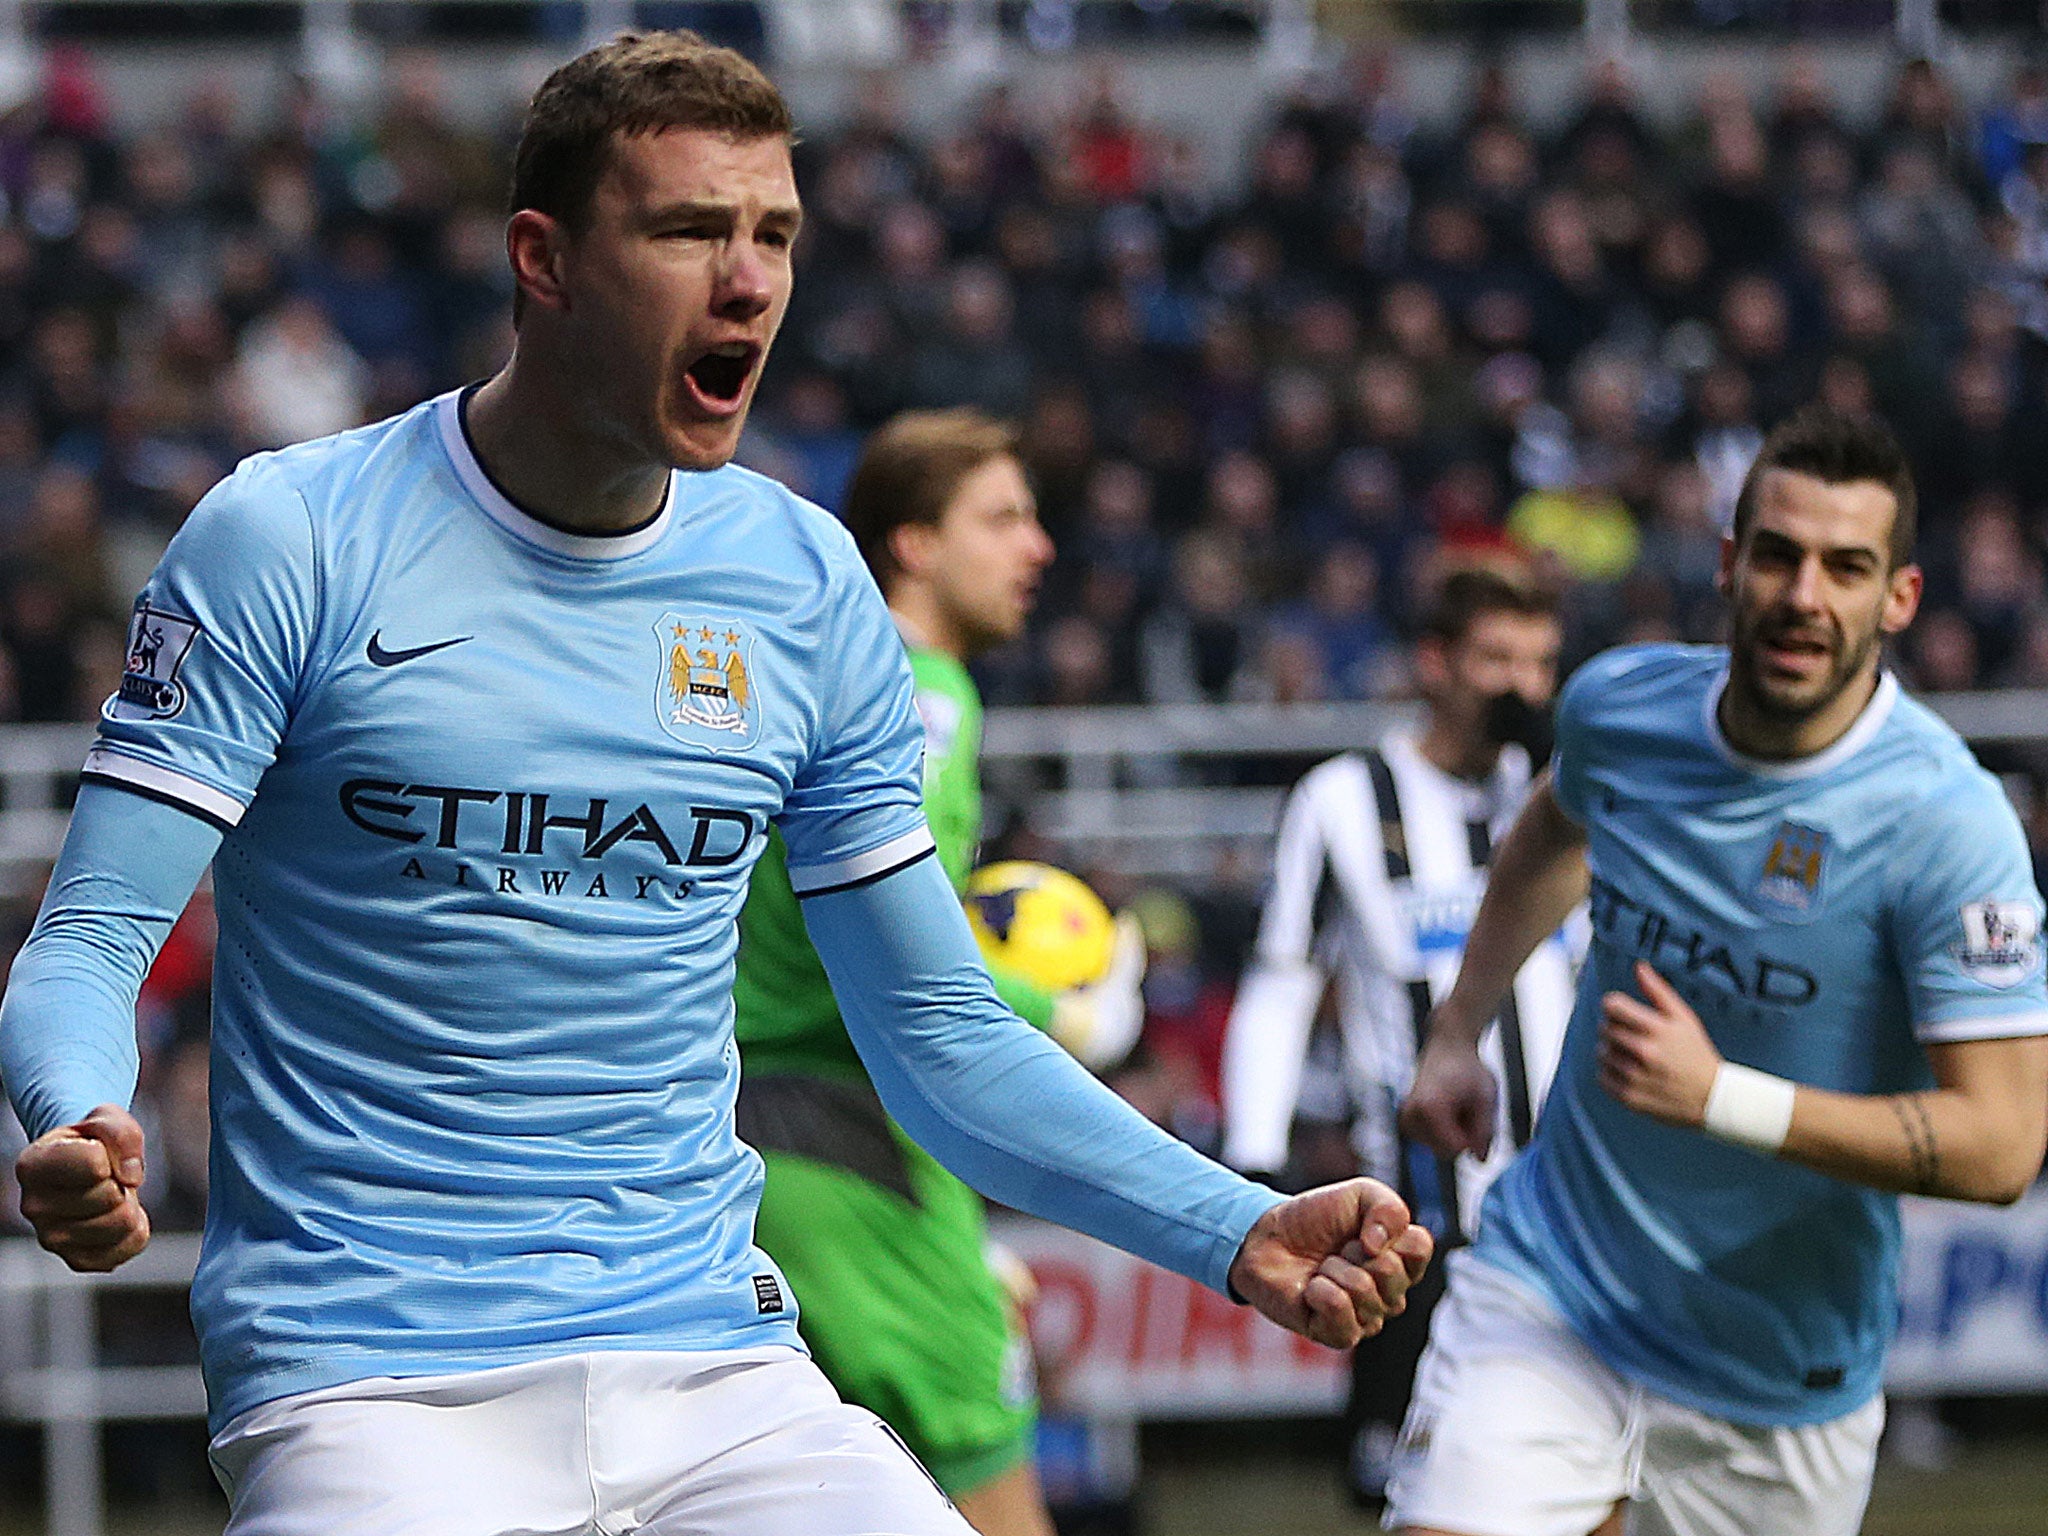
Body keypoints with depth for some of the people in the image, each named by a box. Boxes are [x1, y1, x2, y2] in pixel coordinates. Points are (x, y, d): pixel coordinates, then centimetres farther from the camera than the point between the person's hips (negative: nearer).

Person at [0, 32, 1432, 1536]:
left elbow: (940, 1035, 14)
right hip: (369, 1386, -3)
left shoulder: (807, 584, 8)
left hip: (717, 1368, 3)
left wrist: (1241, 1234, 1)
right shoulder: (289, 539, -3)